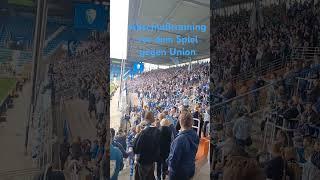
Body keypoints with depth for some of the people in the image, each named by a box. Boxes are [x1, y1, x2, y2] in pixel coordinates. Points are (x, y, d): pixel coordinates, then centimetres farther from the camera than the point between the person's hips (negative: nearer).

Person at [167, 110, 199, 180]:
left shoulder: (180, 139, -32)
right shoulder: (195, 135, -9)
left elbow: (173, 159, -25)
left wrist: (168, 161, -5)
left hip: (178, 172, -6)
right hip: (191, 169, 6)